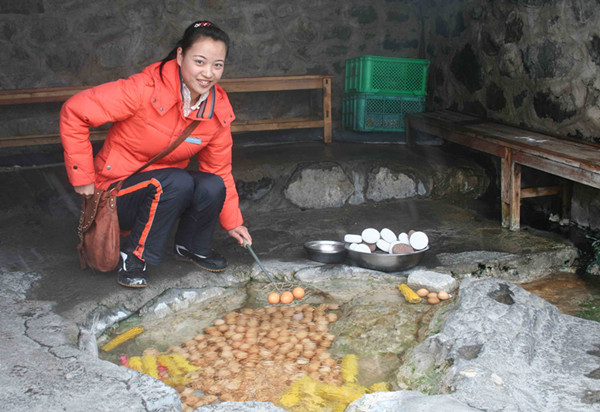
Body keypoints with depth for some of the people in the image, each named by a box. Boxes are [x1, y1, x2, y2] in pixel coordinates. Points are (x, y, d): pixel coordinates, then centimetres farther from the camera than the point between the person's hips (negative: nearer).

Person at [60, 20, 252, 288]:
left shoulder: (219, 111, -7)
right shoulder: (145, 90, -25)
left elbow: (219, 170, 5)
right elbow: (74, 112, -20)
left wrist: (232, 222, 0)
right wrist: (82, 177, -16)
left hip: (166, 191, 5)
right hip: (117, 192, -5)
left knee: (213, 186, -24)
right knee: (178, 181, -33)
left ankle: (192, 247, 6)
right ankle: (134, 256, -13)